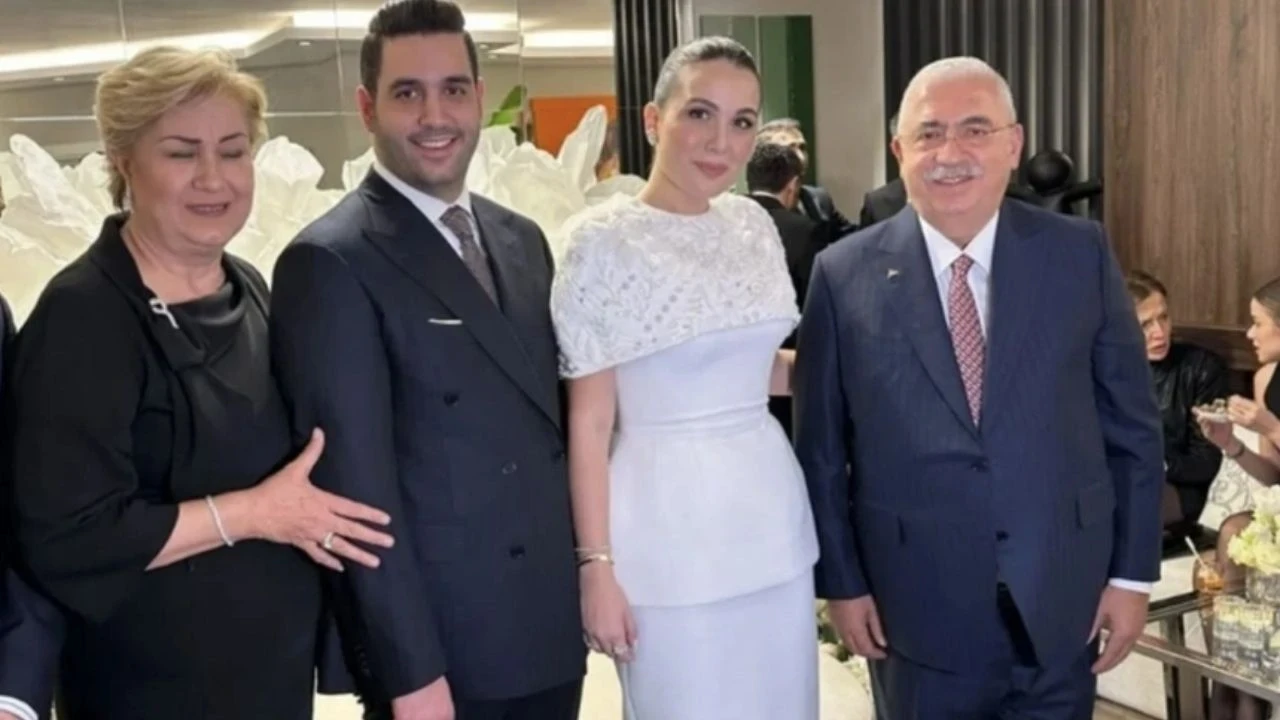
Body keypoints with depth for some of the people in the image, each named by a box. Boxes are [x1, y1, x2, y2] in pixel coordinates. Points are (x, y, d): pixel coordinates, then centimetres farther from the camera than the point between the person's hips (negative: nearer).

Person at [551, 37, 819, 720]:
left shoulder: (754, 224, 5)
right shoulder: (602, 240, -11)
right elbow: (589, 420, -10)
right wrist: (597, 564, -12)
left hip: (772, 513, 6)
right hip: (668, 526, -5)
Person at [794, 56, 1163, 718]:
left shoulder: (1080, 253, -2)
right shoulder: (844, 275, -6)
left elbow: (1131, 423, 2)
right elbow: (821, 446, -1)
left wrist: (1132, 571, 0)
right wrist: (840, 581, -1)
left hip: (1063, 597, 1)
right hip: (918, 605, -1)